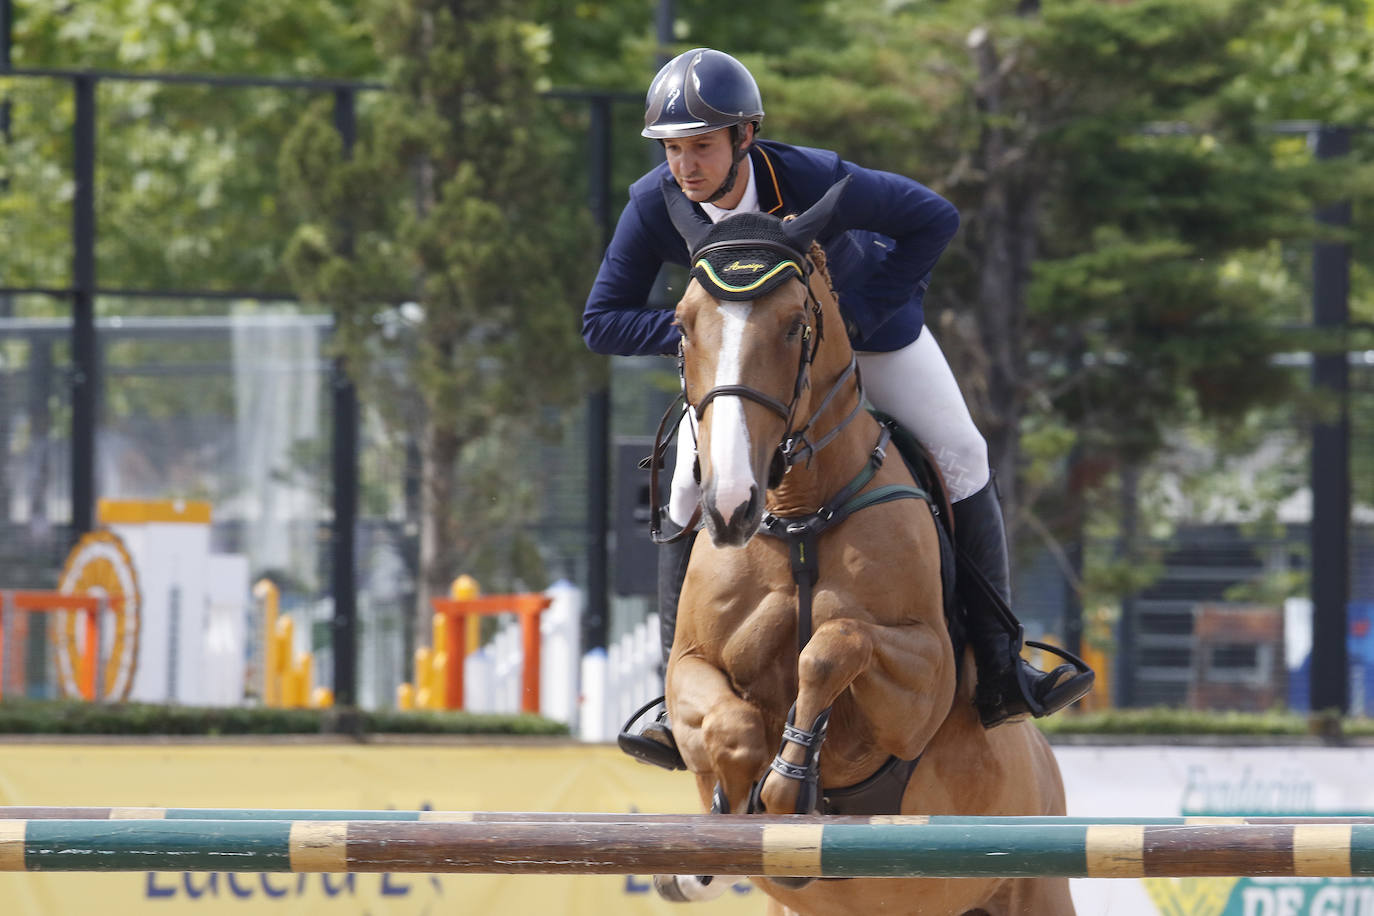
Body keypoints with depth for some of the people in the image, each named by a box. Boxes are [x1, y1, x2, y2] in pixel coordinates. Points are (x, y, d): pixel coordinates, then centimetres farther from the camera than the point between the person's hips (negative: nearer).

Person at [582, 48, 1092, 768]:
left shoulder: (815, 183, -38)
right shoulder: (655, 208, -31)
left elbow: (934, 219, -27)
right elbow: (603, 321, -23)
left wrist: (858, 316, -32)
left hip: (863, 311, -1)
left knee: (959, 456, -10)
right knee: (693, 487, -11)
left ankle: (999, 669, -2)